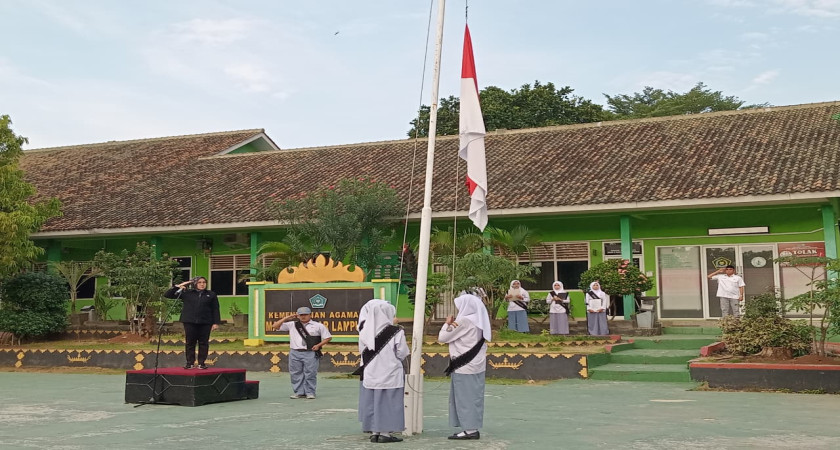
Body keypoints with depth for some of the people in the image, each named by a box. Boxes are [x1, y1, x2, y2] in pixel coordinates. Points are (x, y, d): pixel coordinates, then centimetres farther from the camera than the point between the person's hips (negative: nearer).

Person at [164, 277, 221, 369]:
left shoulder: (211, 294, 8)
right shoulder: (186, 293, 6)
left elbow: (215, 309, 7)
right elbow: (167, 295, 6)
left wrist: (216, 323, -2)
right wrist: (178, 286, -4)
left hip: (205, 323, 0)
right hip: (190, 322, 0)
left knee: (203, 343, 2)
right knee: (190, 342, 3)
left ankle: (201, 363, 9)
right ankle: (190, 363, 11)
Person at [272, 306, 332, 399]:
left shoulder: (318, 326, 6)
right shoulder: (291, 324, 11)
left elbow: (328, 337, 6)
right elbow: (275, 326, 10)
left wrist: (318, 345, -7)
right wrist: (286, 318, 1)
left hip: (310, 353, -3)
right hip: (295, 353, 3)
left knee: (310, 374, -4)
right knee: (296, 374, 5)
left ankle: (310, 393, 6)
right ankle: (299, 392, 14)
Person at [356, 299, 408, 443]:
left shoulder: (365, 331, -3)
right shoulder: (396, 332, -13)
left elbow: (362, 350, 7)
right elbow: (402, 353, -9)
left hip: (369, 374, 4)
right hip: (390, 374, -4)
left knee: (372, 403, 12)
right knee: (387, 403, 3)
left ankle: (375, 432, 16)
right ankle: (385, 433, 4)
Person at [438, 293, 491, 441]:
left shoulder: (464, 321, -14)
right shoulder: (479, 320, 10)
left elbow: (442, 338, -10)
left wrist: (447, 324, 6)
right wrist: (452, 324, 1)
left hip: (464, 366, -8)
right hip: (476, 365, 9)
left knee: (465, 397, -3)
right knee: (473, 397, 10)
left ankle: (470, 430, -1)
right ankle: (473, 428, 13)